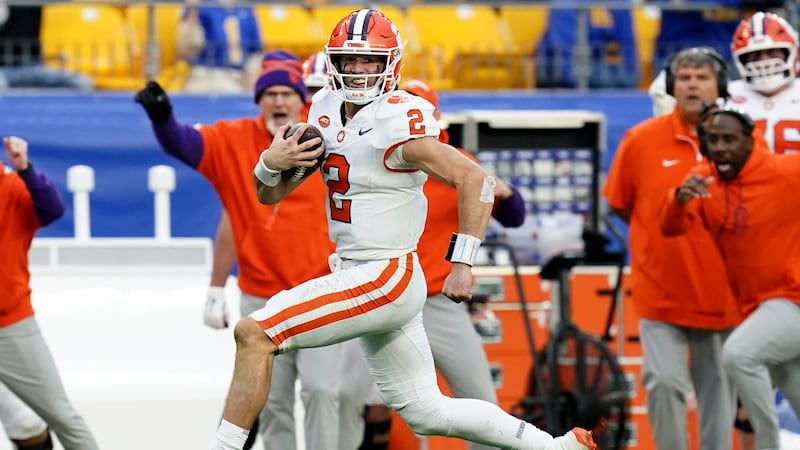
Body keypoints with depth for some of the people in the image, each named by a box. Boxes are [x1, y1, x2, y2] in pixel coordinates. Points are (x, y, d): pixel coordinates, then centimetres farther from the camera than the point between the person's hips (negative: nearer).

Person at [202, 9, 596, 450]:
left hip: (385, 279, -9)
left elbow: (476, 180, -21)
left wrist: (462, 262, -25)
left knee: (253, 333, -17)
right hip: (357, 276, 9)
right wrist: (271, 162, -9)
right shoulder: (325, 111, 8)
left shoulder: (398, 123, -16)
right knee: (425, 412, 15)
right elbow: (269, 193, 14)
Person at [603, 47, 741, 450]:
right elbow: (619, 204, 7)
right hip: (661, 292, -1)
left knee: (718, 391, 10)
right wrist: (665, 230, 6)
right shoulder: (641, 140, -5)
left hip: (721, 293, 1)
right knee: (665, 382, -11)